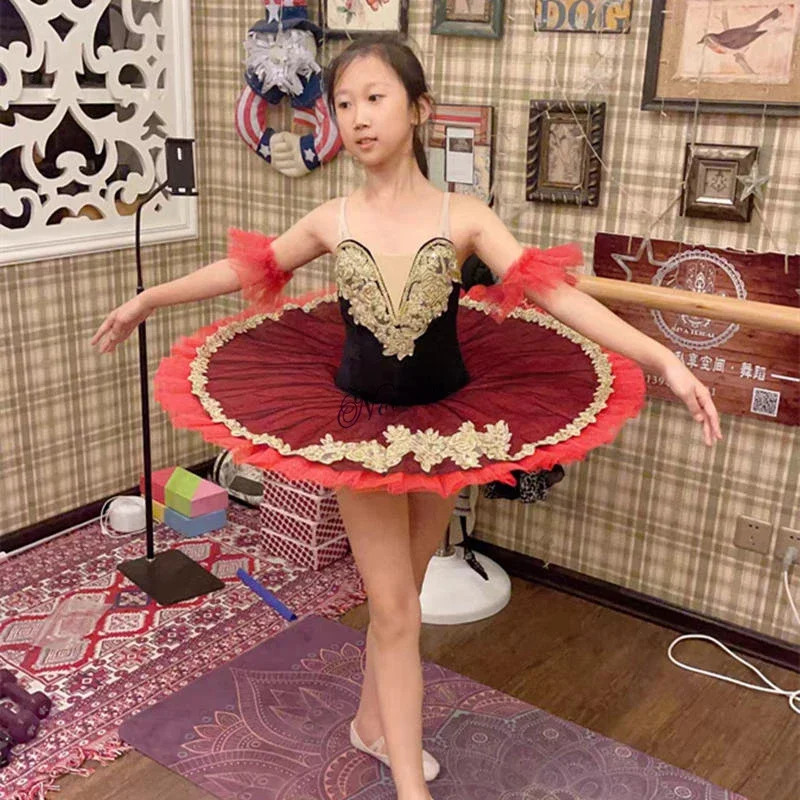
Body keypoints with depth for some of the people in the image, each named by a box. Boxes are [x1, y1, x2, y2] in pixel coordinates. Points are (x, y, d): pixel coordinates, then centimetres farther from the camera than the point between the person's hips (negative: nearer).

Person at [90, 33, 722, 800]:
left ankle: (373, 719, 43)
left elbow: (556, 296, -16)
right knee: (395, 607, 3)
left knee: (398, 589, 18)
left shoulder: (463, 216, -9)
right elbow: (243, 269, 9)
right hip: (358, 426, -1)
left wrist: (664, 361, -24)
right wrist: (148, 299, 17)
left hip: (443, 421, 1)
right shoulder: (332, 219, -5)